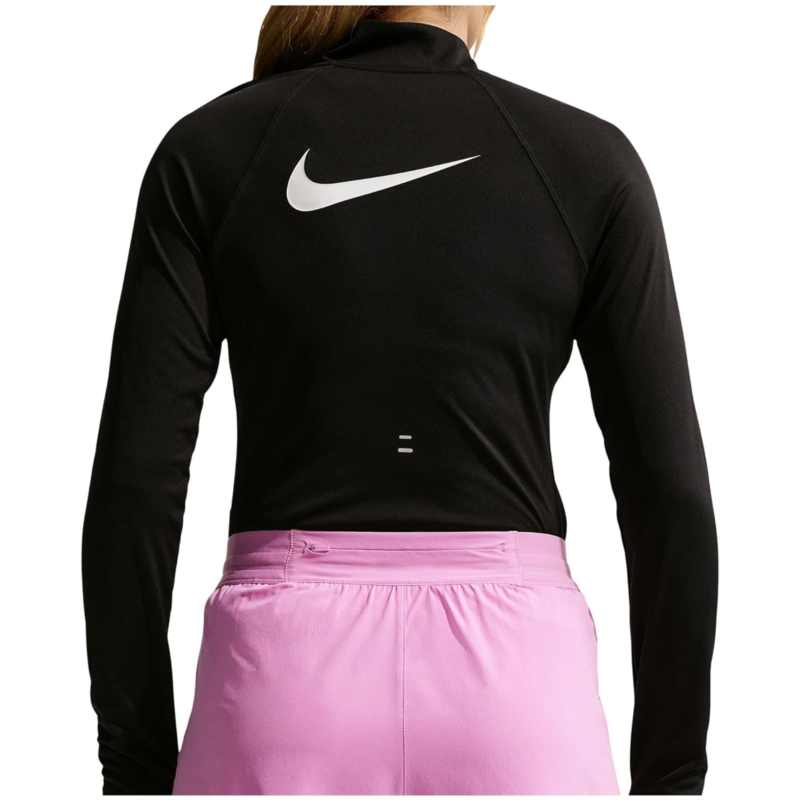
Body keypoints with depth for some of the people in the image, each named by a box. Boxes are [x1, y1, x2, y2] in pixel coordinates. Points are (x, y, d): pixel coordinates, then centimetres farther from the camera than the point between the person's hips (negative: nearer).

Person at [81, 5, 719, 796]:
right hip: (506, 683, 0)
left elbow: (137, 473, -3)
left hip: (293, 682, 0)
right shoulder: (585, 159, 2)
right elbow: (668, 483, 0)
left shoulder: (210, 152, 2)